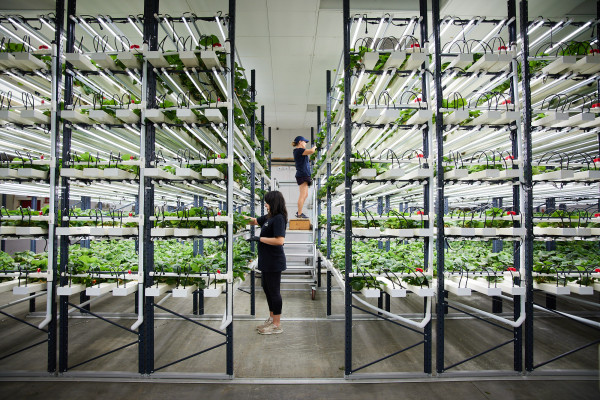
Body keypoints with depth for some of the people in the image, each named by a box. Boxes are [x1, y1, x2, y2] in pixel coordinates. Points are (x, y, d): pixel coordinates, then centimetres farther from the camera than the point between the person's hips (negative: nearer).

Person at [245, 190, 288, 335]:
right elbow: (254, 221, 27)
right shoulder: (269, 217, 11)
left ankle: (277, 325, 14)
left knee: (274, 291, 0)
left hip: (274, 262, -10)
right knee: (267, 289, 19)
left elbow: (280, 240, -26)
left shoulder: (278, 218, -18)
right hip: (266, 261, 10)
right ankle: (271, 319, 34)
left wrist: (259, 239, -19)